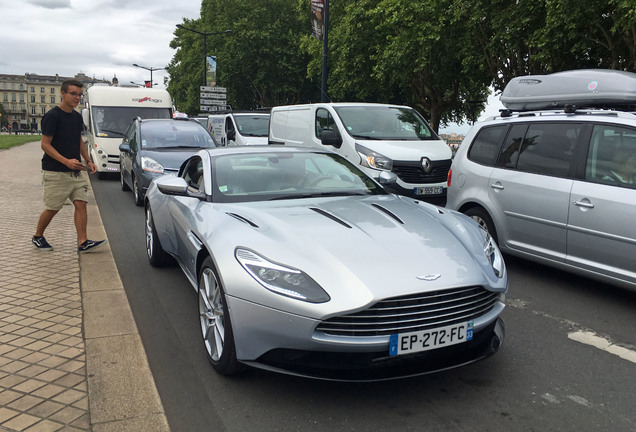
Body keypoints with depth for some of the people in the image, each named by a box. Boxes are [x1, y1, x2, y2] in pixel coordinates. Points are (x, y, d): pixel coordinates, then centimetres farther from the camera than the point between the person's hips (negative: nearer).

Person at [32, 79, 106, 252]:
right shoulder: (52, 116, -11)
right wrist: (66, 161, -24)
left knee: (81, 204, -3)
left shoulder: (77, 117, 11)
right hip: (55, 173, -6)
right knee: (52, 208, 3)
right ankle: (37, 237, 25)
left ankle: (83, 243, -4)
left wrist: (88, 161, 11)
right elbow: (45, 144, -14)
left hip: (75, 172, 6)